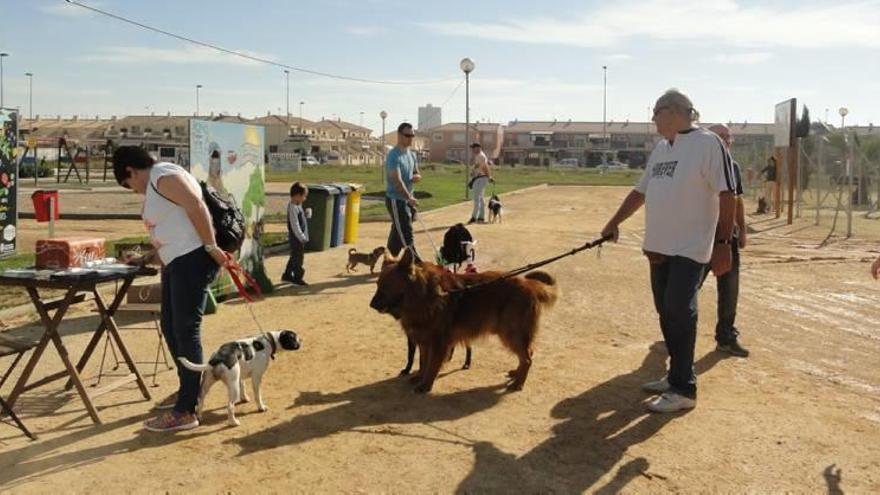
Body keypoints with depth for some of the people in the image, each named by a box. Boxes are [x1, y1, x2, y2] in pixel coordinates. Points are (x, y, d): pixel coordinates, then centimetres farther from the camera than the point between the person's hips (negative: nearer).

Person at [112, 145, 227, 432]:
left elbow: (197, 207, -22)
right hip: (176, 262, 11)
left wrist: (211, 248, -22)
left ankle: (185, 412, -7)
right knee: (169, 327, 18)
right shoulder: (155, 186, 22)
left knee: (186, 331, -10)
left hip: (192, 260, -11)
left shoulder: (163, 176, -10)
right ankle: (187, 388, 36)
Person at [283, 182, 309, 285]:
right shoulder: (293, 208, -20)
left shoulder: (297, 206, 11)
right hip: (296, 238, -10)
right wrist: (301, 237, -20)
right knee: (298, 258, -2)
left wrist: (303, 236, 19)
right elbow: (295, 225, -22)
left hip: (299, 237, 10)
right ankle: (297, 278, 6)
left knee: (294, 257, 18)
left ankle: (287, 275, 28)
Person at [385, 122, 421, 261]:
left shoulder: (411, 155, 11)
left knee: (398, 232, 15)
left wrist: (417, 177, -4)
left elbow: (415, 173, 21)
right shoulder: (394, 155, -17)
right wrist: (409, 197, -32)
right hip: (396, 199, -9)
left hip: (408, 199, 9)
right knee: (406, 233, -8)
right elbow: (397, 180, -25)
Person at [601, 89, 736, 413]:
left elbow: (726, 195, -14)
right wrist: (614, 223, 24)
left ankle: (683, 390, -2)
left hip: (691, 248, -8)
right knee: (666, 311, 11)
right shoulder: (661, 148, 15)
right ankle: (677, 375, 24)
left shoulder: (708, 144, -9)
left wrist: (723, 243, -19)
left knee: (679, 312, -9)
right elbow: (640, 191, 24)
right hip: (660, 246, 8)